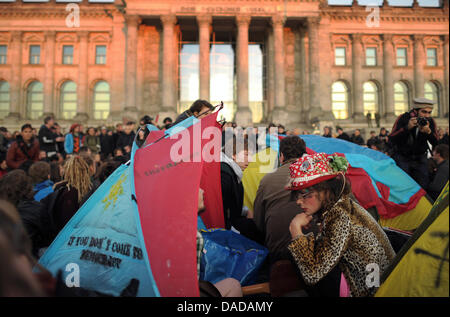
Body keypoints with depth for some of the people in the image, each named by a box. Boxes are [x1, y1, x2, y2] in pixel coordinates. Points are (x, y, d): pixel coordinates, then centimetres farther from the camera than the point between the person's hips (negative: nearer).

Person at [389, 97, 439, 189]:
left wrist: (428, 132, -26)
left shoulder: (430, 121, -3)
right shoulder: (403, 118, -13)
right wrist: (407, 127, -31)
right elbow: (391, 140, -21)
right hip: (402, 158, -3)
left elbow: (437, 143, -8)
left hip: (420, 158, 3)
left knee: (423, 186, -3)